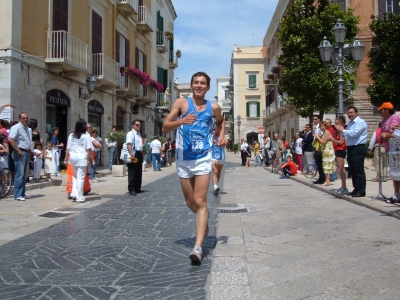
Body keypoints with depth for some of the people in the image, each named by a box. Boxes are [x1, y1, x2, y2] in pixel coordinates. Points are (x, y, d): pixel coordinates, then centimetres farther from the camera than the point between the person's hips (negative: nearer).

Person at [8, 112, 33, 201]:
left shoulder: (27, 128, 18)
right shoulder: (16, 127, -10)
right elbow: (10, 139, -21)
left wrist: (30, 150, 15)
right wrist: (18, 150, -21)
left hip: (27, 153, 9)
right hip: (20, 153, -9)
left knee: (25, 174, 13)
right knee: (20, 174, -9)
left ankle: (22, 193, 22)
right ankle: (17, 195, -4)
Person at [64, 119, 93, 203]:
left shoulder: (71, 136, 7)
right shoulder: (86, 136, -5)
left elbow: (68, 149, 6)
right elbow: (89, 150, -7)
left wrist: (66, 159, 13)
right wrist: (92, 159, -1)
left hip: (73, 158, 4)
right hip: (82, 159, -4)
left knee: (75, 176, 21)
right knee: (80, 178, 0)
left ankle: (74, 193, 13)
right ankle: (80, 197, 2)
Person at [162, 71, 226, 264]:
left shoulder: (214, 107, 5)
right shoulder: (181, 103, 0)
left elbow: (221, 121, 27)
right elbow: (165, 128, -5)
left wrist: (222, 136, 8)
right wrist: (181, 121, -23)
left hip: (203, 159, -1)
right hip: (183, 160, 2)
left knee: (200, 201, -11)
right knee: (190, 202, 13)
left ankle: (198, 247, -14)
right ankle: (204, 223, 44)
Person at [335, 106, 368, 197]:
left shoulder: (361, 122, -9)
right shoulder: (350, 123, 17)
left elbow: (354, 133, -22)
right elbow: (345, 135, 19)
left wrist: (342, 130, -13)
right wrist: (342, 131, -1)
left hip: (358, 149, -9)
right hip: (350, 148, 9)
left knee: (359, 170, -7)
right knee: (352, 171, 12)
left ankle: (361, 191, -3)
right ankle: (356, 189, 21)